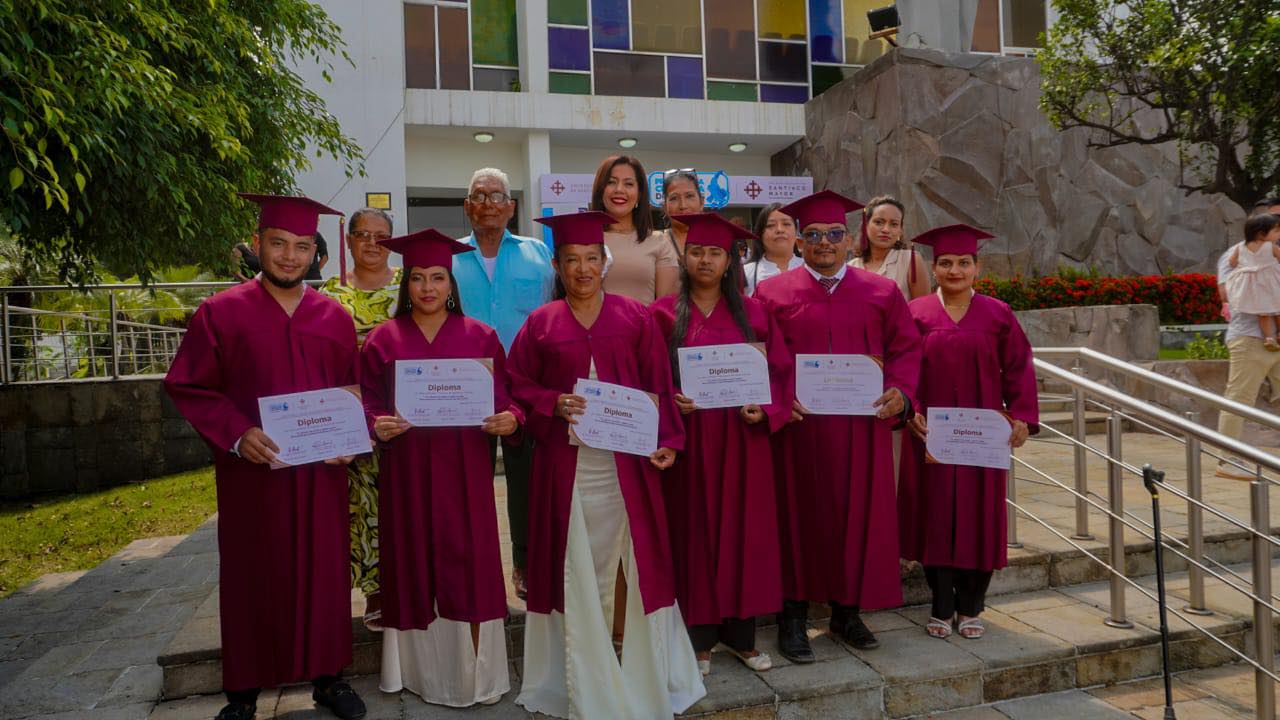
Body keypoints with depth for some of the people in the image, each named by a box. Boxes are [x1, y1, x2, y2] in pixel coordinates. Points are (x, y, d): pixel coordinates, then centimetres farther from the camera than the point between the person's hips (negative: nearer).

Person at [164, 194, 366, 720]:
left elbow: (355, 394, 10)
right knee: (252, 578, 9)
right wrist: (237, 435, -17)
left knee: (324, 574, 10)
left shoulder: (334, 318, 5)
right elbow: (189, 389, -3)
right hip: (251, 471, -2)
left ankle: (327, 677, 26)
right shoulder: (221, 313, -3)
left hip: (322, 472, 2)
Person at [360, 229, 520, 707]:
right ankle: (422, 669, 24)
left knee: (468, 564, 2)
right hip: (406, 471, 1)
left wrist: (509, 419, -18)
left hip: (464, 471, 0)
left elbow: (505, 399, 2)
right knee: (415, 565, 7)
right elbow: (368, 404, 3)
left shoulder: (480, 336, 3)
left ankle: (475, 672, 15)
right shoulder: (383, 340, 3)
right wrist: (377, 425, -17)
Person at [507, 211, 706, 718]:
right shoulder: (540, 323, 4)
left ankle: (643, 670, 24)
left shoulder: (635, 316, 4)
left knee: (631, 558, 7)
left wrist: (666, 439, -4)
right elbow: (517, 384, 6)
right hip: (565, 462, 0)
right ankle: (581, 677, 21)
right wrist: (552, 405, -12)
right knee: (575, 567, 6)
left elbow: (659, 383, 4)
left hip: (626, 459, 0)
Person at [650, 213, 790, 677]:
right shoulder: (664, 314, 2)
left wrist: (765, 409, -11)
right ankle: (699, 635, 17)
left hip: (741, 440, 2)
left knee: (742, 529, 6)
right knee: (694, 530, 5)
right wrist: (669, 402, -17)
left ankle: (740, 632, 20)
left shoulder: (752, 313, 6)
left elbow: (779, 369, 5)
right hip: (687, 438, -1)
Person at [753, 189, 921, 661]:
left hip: (862, 426, 2)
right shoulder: (773, 293, 3)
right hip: (798, 424, -2)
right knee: (801, 515, 4)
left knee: (858, 514, 8)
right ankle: (793, 617, 15)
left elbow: (906, 349, 7)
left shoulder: (882, 292, 9)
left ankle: (847, 611, 24)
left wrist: (900, 392, -10)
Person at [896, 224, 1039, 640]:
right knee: (936, 517, 3)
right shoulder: (916, 313, 2)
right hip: (931, 433, -1)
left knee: (979, 518, 5)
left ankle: (970, 608, 20)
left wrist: (1022, 417, -5)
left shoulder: (997, 315, 5)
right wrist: (911, 410, -13)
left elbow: (1018, 369, 4)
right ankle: (942, 609, 16)